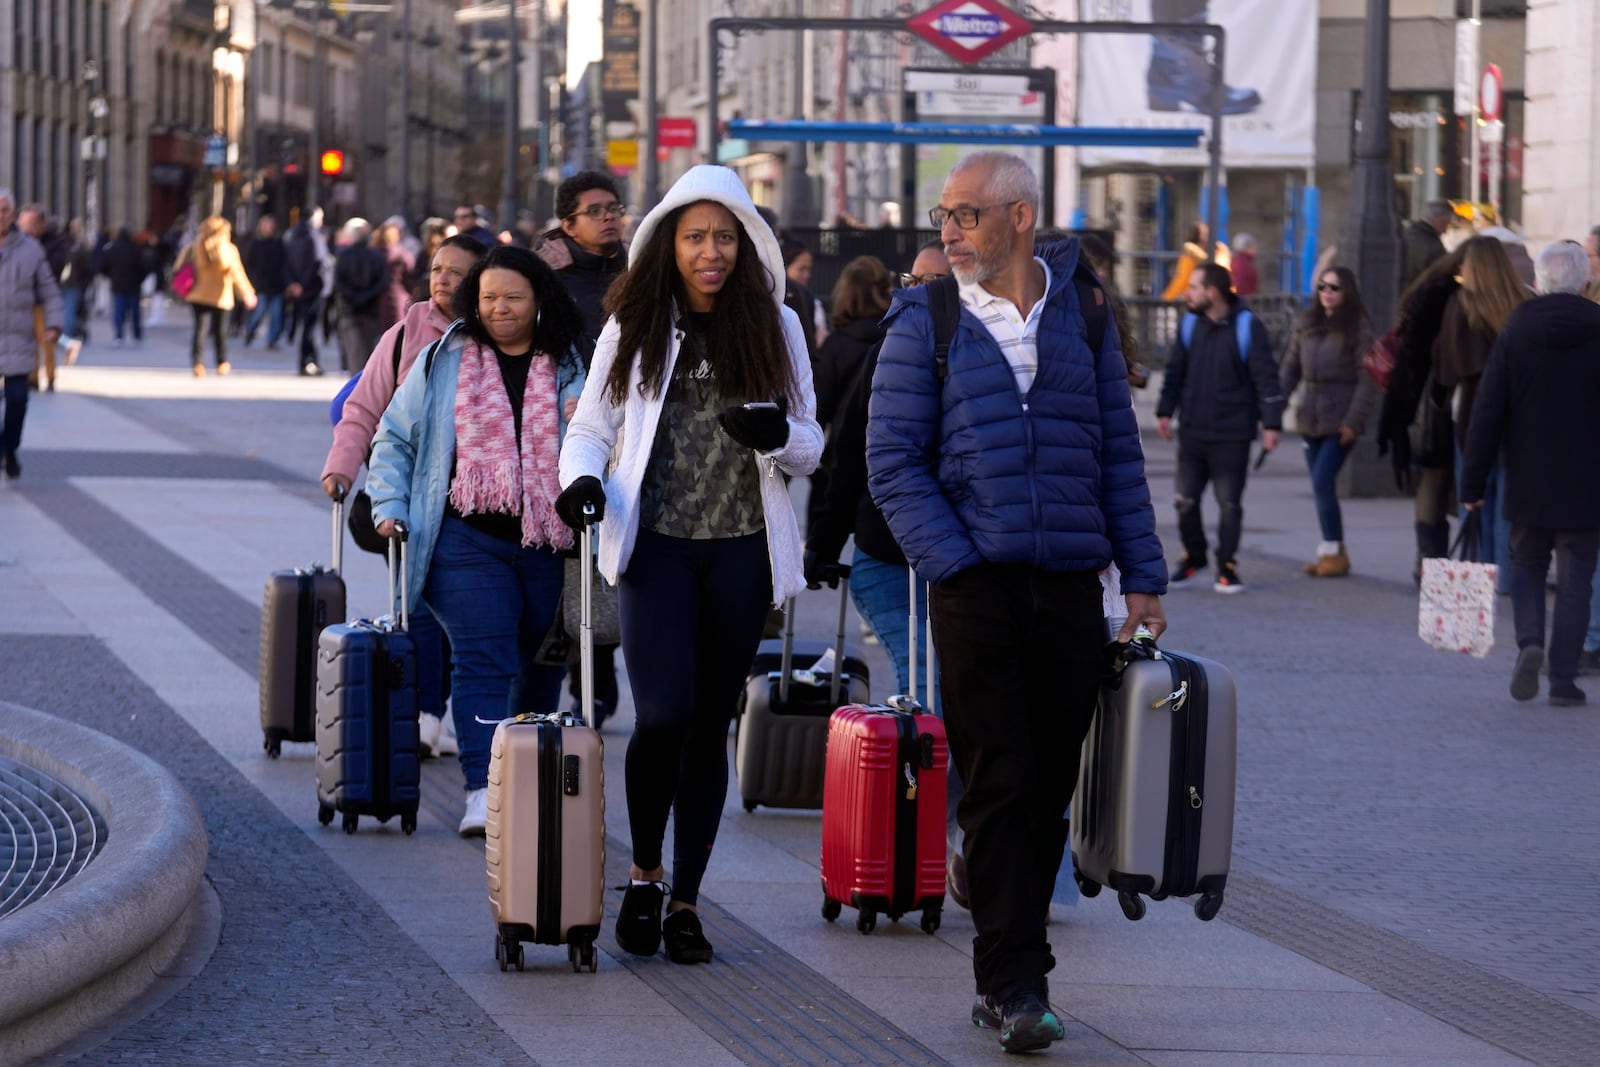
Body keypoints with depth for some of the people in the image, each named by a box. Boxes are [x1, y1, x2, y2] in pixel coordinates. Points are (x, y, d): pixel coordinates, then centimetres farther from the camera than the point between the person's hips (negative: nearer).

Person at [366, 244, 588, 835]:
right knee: (483, 662, -14)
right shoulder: (444, 362, 7)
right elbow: (393, 438, 13)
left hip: (550, 545, 2)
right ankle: (482, 792, -20)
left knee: (541, 668, 11)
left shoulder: (572, 368, 9)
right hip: (468, 541, -2)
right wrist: (389, 506, 1)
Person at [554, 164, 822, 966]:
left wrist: (778, 436, -14)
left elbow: (811, 447, 10)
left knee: (710, 724, 6)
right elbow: (590, 427, 8)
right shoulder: (633, 328, 4)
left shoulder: (775, 328, 8)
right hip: (657, 543, -2)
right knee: (662, 715, -15)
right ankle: (644, 874, 8)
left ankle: (685, 900, 16)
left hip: (743, 547, 2)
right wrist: (582, 478, -14)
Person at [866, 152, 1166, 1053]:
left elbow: (1119, 454, 13)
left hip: (1072, 589, 3)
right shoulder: (926, 322, 2)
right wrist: (956, 565, -11)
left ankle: (1006, 978, 17)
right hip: (978, 588, -3)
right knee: (1001, 790, -7)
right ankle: (1017, 985, -6)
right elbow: (894, 463, -1)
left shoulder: (1081, 314, 10)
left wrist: (1144, 580, 8)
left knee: (1048, 794, 6)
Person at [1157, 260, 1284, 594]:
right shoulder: (1190, 324, 6)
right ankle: (1193, 556, 27)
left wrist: (1271, 423, -11)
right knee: (1186, 500, 8)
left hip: (1232, 436, -4)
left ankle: (1226, 567, 11)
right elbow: (1175, 370, 14)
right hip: (1192, 430, 4)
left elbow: (1266, 378, -7)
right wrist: (1165, 411, 9)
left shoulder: (1247, 327, -8)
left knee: (1229, 504, 0)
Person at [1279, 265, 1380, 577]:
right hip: (1310, 419, 5)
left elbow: (1367, 379, -8)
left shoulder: (1358, 328, -5)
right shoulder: (1307, 324, 10)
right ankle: (1330, 552, 15)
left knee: (1323, 483, -13)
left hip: (1340, 422, -5)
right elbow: (1291, 368, 12)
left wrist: (1354, 421, -15)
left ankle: (1334, 552, -4)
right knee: (1321, 487, 8)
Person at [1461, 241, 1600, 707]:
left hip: (1528, 485, 1)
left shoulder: (1513, 337, -2)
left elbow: (1486, 413, -2)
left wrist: (1473, 481, 2)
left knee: (1527, 566, 16)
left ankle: (1529, 641, -9)